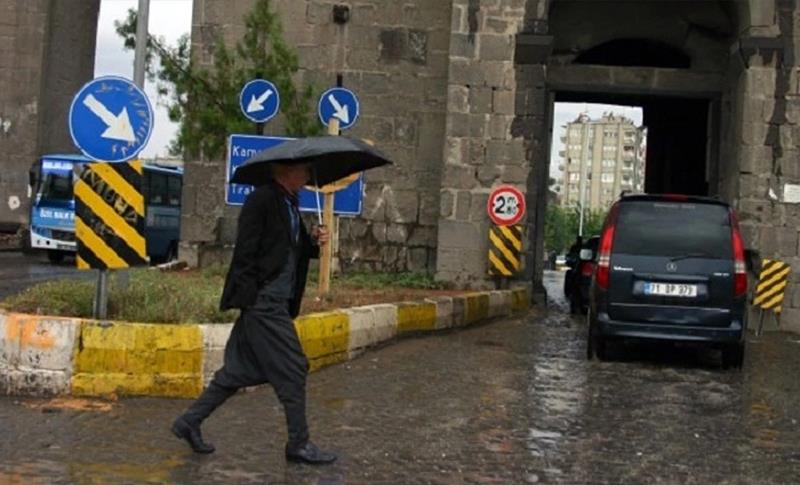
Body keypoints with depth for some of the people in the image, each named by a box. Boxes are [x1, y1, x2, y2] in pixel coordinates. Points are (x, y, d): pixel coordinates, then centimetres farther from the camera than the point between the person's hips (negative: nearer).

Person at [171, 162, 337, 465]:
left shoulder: (289, 204, 16)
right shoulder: (262, 200, -13)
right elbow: (246, 251, -17)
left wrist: (313, 242, 2)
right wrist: (249, 296, -20)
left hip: (277, 301, 9)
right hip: (263, 300, -9)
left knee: (242, 369, 13)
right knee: (292, 369, -4)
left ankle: (190, 422, 22)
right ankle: (299, 445, 7)